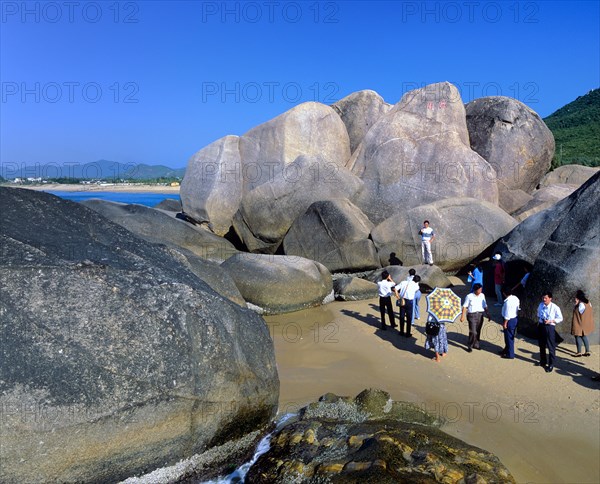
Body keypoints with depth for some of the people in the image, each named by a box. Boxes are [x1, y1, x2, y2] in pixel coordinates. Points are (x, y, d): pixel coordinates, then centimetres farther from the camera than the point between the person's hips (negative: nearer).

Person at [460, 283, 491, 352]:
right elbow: (465, 306, -5)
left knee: (478, 331, 12)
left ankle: (476, 344, 30)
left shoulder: (482, 295, 3)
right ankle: (469, 346, 8)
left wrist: (488, 314, 12)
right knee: (473, 332, -8)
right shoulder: (469, 296, -10)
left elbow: (485, 306, 14)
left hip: (480, 315, 5)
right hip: (472, 315, -5)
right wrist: (462, 316, -7)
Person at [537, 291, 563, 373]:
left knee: (551, 347, 1)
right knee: (541, 345, 19)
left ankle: (551, 365, 13)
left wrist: (551, 321, -18)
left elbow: (560, 318, -6)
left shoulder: (555, 308, -14)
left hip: (550, 327, -5)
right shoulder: (541, 305, 1)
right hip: (541, 326, 5)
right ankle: (543, 361, 37)